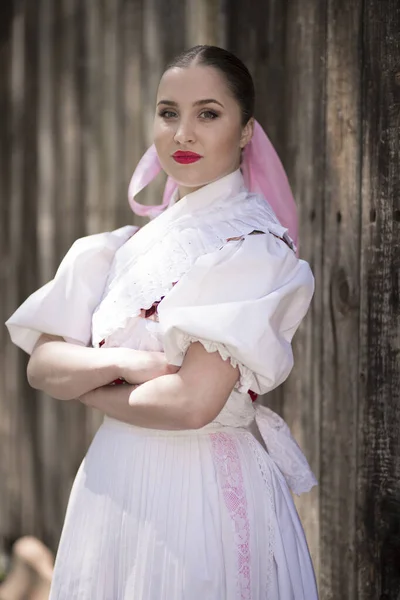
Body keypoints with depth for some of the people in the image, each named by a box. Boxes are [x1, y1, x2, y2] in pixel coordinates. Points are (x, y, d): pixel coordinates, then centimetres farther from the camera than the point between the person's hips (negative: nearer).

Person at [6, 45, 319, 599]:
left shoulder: (255, 246, -13)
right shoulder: (131, 244, 7)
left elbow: (192, 403, -22)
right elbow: (42, 366, 1)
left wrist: (89, 385, -6)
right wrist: (123, 362, -17)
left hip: (208, 492, -6)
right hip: (113, 486, 6)